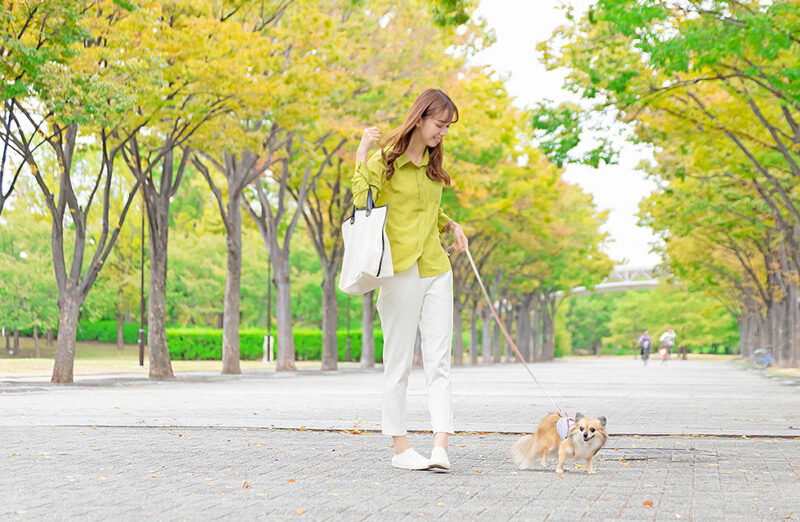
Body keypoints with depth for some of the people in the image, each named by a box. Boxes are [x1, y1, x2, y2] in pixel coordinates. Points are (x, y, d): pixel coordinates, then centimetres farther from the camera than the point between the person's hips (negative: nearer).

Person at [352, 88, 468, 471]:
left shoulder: (432, 163, 16)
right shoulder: (385, 160, -5)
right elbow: (362, 203, -20)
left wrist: (451, 225, 12)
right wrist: (362, 153, -22)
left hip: (437, 270, 6)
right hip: (401, 270, -6)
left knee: (439, 361, -2)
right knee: (399, 361, 1)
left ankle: (441, 446, -5)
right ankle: (399, 447, 9)